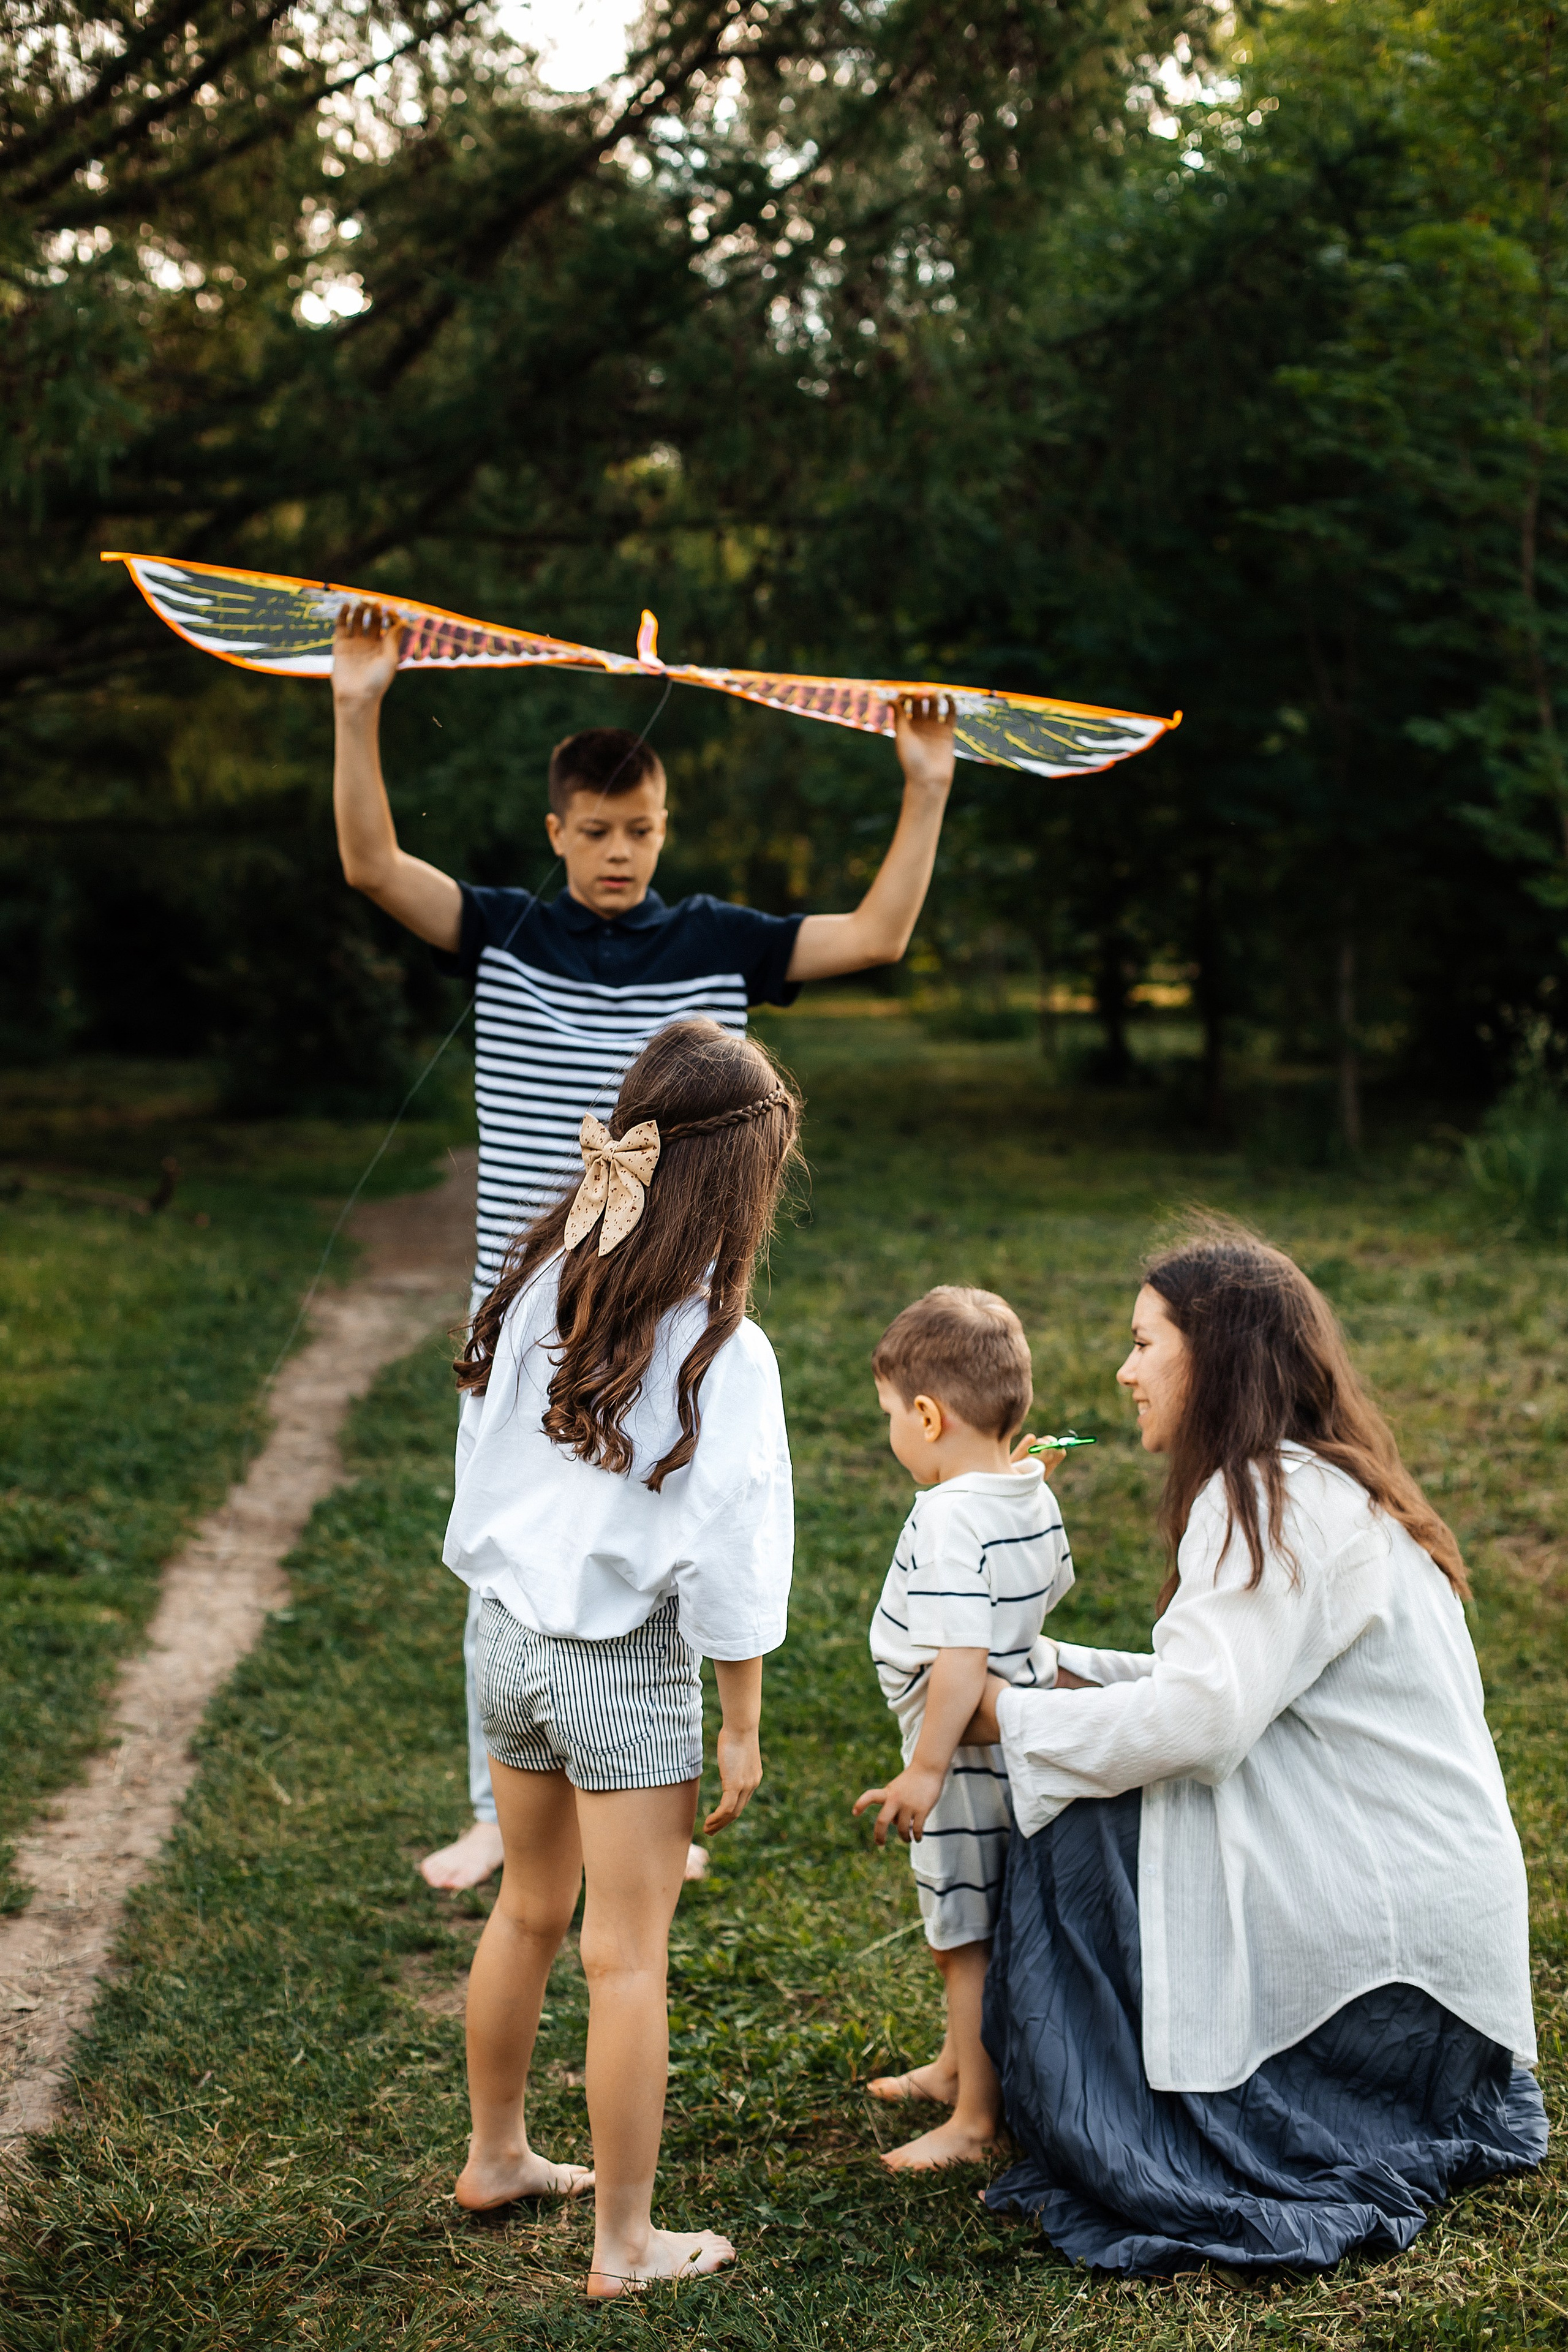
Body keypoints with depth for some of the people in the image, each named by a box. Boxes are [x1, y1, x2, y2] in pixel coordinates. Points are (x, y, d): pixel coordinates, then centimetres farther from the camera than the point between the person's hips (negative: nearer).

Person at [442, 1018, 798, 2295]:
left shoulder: (541, 1286, -5)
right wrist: (741, 1731, -7)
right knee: (627, 1960, 6)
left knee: (530, 1910, 24)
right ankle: (626, 2244, 17)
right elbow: (726, 1563, -17)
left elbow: (483, 1465, 4)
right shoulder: (721, 1350, -21)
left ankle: (496, 2155, 42)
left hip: (509, 1637, 6)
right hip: (626, 1667, -6)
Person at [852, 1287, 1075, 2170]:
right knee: (967, 1928, 25)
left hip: (968, 1756, -9)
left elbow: (962, 1657, -31)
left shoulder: (950, 1518, -26)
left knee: (969, 1938, 3)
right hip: (1024, 1733, 9)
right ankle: (957, 2063, 42)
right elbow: (1050, 1589, 20)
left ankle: (975, 2119, 14)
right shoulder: (1035, 1495, 2)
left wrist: (926, 1769, -26)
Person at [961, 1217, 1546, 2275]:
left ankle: (1131, 2156, -2)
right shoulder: (1315, 1482, 14)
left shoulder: (1277, 1501, -17)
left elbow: (1201, 1718, -26)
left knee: (1083, 1829, -10)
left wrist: (1016, 1716, -13)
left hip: (1388, 1927, -10)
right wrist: (1065, 1673, 8)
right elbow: (1236, 1686, 15)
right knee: (1100, 1788, 11)